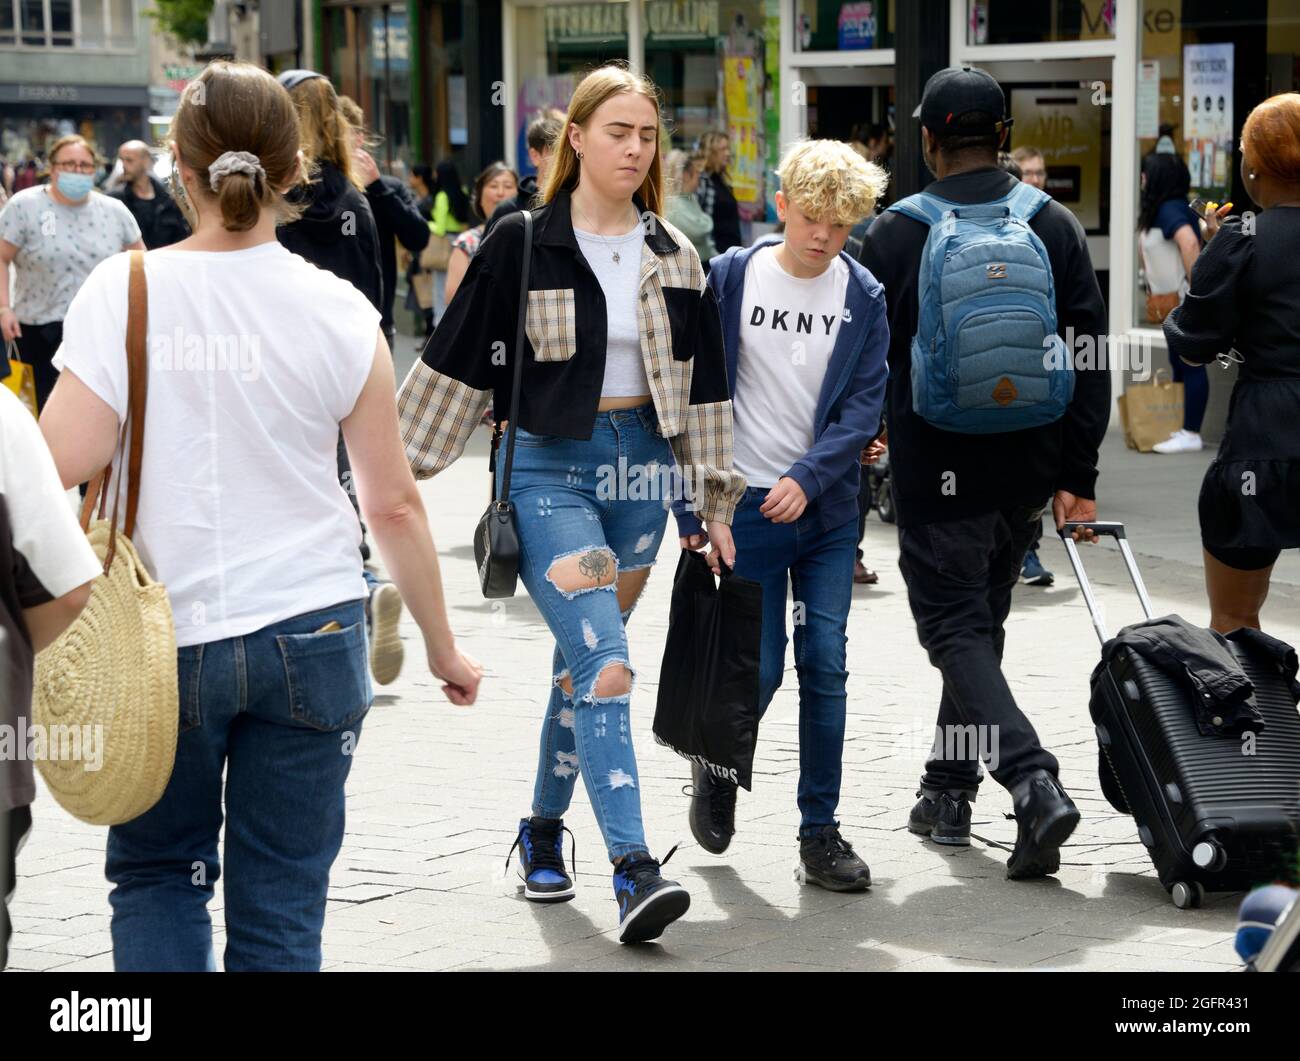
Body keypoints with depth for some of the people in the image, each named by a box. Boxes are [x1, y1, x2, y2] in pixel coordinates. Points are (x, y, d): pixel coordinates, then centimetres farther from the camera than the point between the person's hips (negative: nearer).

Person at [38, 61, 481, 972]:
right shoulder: (337, 311, -4)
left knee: (156, 873, 18)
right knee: (281, 900, 9)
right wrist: (443, 647, 10)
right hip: (312, 632, 1)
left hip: (164, 633, -1)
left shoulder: (120, 292, -8)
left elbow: (63, 469, -14)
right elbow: (394, 504, 0)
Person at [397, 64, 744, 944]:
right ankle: (633, 868, -23)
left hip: (640, 468, 4)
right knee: (606, 665, -17)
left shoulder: (674, 258, 8)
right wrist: (399, 468, -2)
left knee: (582, 663, 11)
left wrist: (716, 502, 11)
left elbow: (704, 383, 13)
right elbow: (457, 360, -1)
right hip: (549, 469, -4)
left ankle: (544, 832, 29)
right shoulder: (522, 244, -4)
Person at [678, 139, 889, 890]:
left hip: (828, 510, 2)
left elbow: (865, 405, -2)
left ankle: (821, 833, 5)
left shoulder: (863, 297, 2)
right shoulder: (731, 278, -2)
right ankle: (718, 765, 29)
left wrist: (809, 475, -18)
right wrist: (693, 506, -4)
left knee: (825, 665, -2)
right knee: (760, 668, -3)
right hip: (749, 509, -2)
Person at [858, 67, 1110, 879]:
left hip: (936, 470, -4)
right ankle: (949, 793, 27)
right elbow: (1090, 356, -1)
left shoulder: (895, 235, -7)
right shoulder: (1056, 227, 2)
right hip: (1027, 468, 4)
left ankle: (1036, 784, -22)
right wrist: (1078, 477, 2)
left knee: (956, 630, -2)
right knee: (981, 622, 19)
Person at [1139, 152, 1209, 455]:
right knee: (1181, 365, 13)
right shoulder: (1162, 210, 15)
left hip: (1186, 302, -10)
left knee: (1190, 366, -7)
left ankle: (1191, 435, -6)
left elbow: (1189, 243, -32)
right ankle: (1183, 430, 18)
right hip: (1175, 304, 10)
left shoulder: (1170, 210, -16)